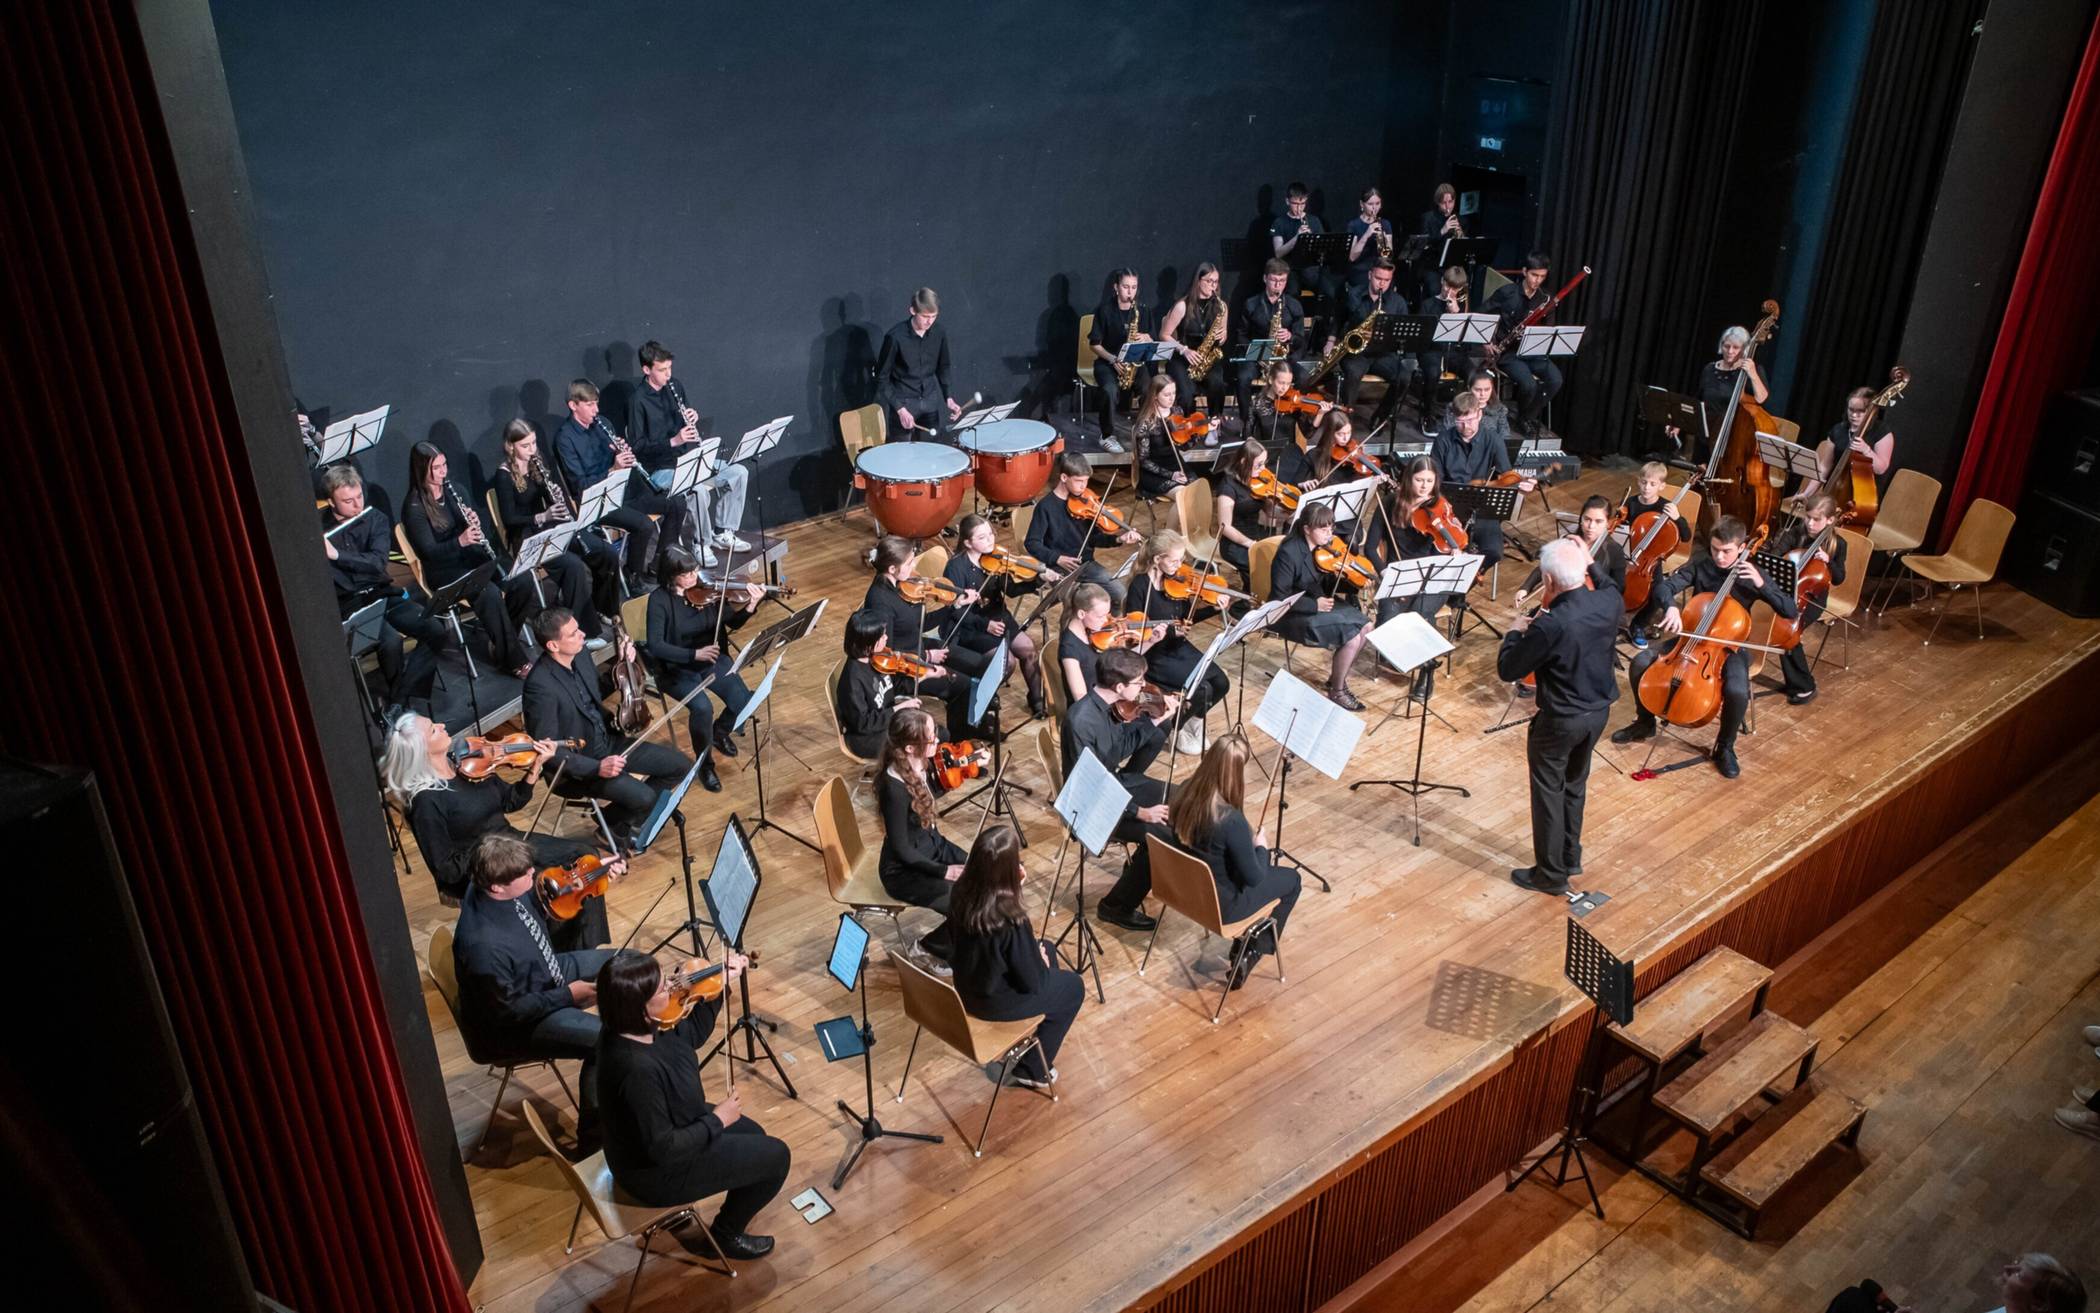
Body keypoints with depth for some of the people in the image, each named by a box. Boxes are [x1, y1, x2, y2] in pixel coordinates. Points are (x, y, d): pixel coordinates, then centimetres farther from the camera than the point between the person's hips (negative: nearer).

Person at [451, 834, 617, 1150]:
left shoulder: (504, 889, -17)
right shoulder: (483, 945, -40)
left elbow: (544, 898, 6)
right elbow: (506, 1011, -27)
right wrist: (567, 995, -20)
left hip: (548, 972, 9)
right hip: (517, 1023, -9)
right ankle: (592, 1141, -5)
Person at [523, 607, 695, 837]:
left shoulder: (579, 656, -4)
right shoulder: (540, 686, -28)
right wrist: (596, 767, -31)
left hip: (607, 742, 8)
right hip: (577, 766, -8)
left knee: (679, 765, 2)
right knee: (644, 797, -26)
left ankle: (633, 811, 21)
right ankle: (614, 821, 6)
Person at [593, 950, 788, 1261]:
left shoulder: (632, 1025, -15)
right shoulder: (638, 1070, -41)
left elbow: (690, 1035, 5)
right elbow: (662, 1150, -31)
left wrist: (721, 983, -4)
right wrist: (717, 1120, -18)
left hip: (661, 1128, 8)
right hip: (657, 1170, -8)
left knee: (752, 1133, 25)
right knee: (775, 1157, 3)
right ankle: (723, 1237, 24)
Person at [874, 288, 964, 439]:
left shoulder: (939, 333, -4)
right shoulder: (895, 337, -17)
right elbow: (882, 377, -10)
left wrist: (949, 398, -2)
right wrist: (900, 408, -17)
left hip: (930, 402, 4)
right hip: (904, 402, -4)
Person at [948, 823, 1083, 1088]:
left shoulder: (962, 889, -16)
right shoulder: (1011, 918, -36)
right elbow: (1032, 982, -23)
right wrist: (1042, 961, 0)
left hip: (964, 986, 7)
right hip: (992, 1001, -6)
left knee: (1045, 948, 27)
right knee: (1073, 986, 18)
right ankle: (1032, 1069, 27)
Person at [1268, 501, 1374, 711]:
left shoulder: (1322, 547, 0)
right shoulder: (1288, 553, -23)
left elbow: (1328, 587, 6)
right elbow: (1279, 598, -22)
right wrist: (1314, 605, -24)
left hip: (1318, 605, 8)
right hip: (1294, 615, -8)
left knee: (1365, 626, -1)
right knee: (1352, 638, -18)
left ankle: (1337, 676, 14)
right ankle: (1336, 692, 0)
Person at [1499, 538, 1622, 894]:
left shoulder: (1550, 626, -31)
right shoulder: (1609, 602, -12)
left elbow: (1507, 670, -19)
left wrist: (1515, 632, -4)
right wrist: (1592, 565, 21)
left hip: (1560, 720, -7)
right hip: (1599, 711, 7)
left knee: (1548, 793, 11)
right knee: (1575, 785, 25)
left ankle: (1550, 874, 22)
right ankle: (1571, 858, 40)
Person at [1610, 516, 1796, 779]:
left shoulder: (1751, 574, -10)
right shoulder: (1700, 564, -6)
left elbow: (1790, 611, -13)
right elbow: (1664, 585, -16)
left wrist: (1761, 584, -26)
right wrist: (1671, 607, -38)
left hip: (1729, 646, -3)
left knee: (1738, 692, -32)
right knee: (1641, 663, -17)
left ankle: (1725, 747, -3)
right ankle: (1645, 723, 9)